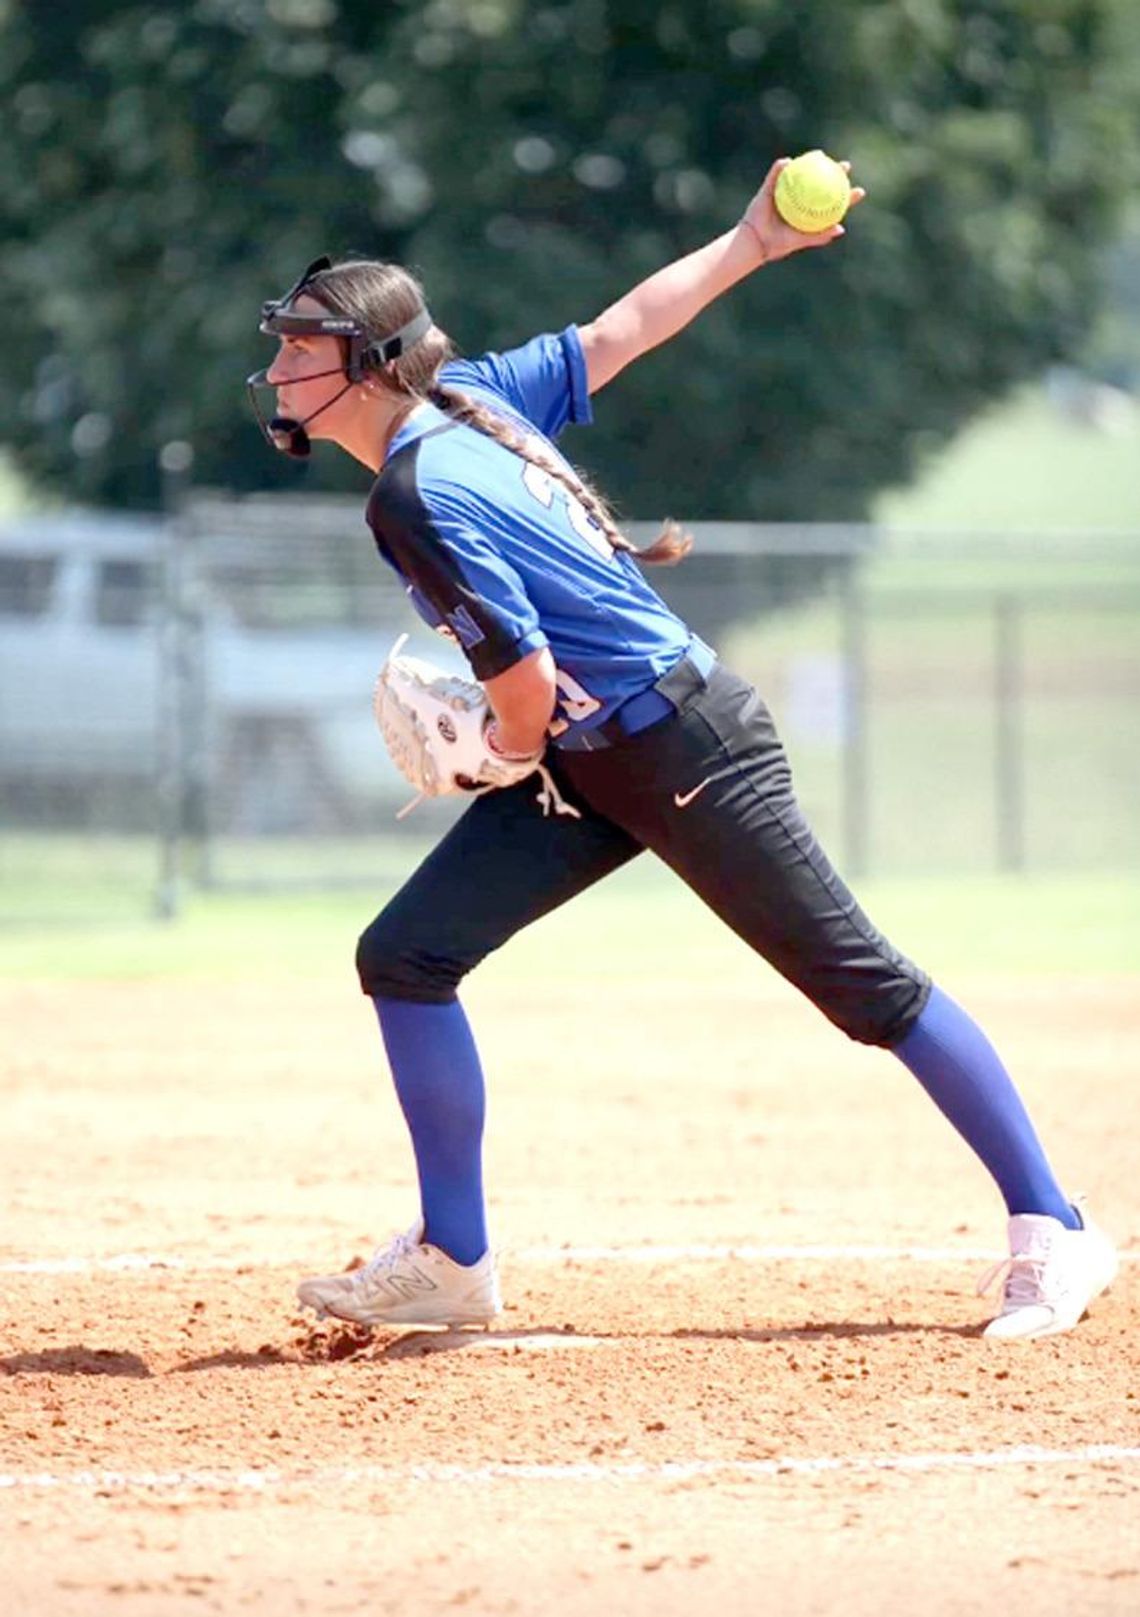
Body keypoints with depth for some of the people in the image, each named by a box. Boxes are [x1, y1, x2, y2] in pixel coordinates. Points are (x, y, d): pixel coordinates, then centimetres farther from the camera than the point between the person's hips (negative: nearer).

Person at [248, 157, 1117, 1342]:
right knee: (405, 956, 1)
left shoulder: (414, 495, -22)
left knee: (863, 981, -3)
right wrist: (749, 244, 22)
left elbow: (527, 687, -22)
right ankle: (453, 1263, 8)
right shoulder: (469, 395, 4)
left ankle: (1052, 1232, 4)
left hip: (683, 750, -10)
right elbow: (619, 332, 12)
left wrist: (515, 757, -1)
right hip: (585, 767, 10)